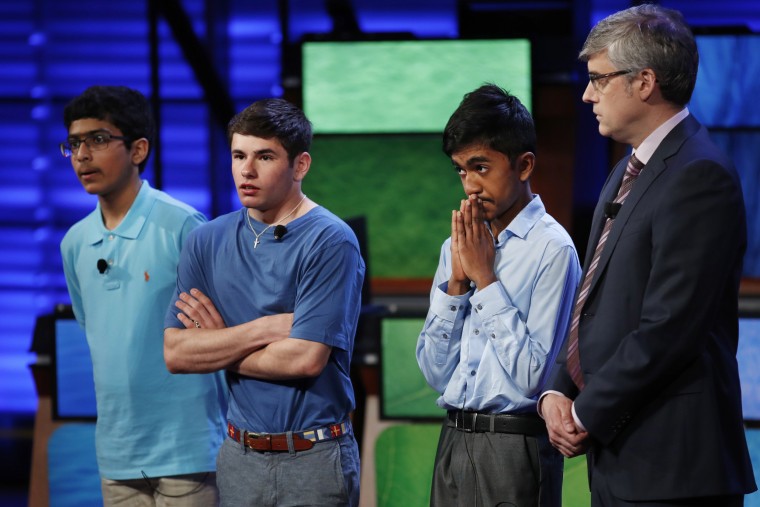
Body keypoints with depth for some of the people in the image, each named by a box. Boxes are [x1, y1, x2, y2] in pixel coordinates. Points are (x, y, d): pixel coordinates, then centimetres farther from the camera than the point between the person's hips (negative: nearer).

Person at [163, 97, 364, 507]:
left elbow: (306, 358, -18)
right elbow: (175, 353, -2)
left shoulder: (330, 242, -10)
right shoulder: (208, 242, 6)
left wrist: (220, 347, -4)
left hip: (313, 458, -4)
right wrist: (264, 329, -13)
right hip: (240, 456, 5)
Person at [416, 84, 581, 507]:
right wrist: (457, 281, -2)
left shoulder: (552, 249, -10)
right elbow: (435, 371, 9)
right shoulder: (458, 246, 10)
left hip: (515, 450, -6)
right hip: (454, 441, 6)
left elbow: (532, 375, -16)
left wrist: (485, 278, -11)